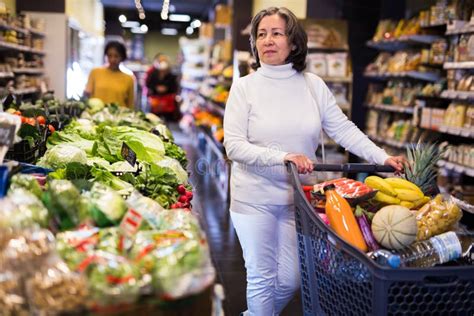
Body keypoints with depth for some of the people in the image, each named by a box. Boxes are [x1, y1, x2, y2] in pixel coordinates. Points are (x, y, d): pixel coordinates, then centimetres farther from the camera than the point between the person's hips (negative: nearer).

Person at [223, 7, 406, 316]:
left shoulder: (313, 85, 0)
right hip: (255, 198, -3)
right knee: (262, 279, 5)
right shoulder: (245, 87, -7)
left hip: (298, 197, 3)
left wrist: (383, 157, -11)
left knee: (290, 280, 13)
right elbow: (234, 145, -15)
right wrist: (283, 157, -26)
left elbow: (344, 129, 0)